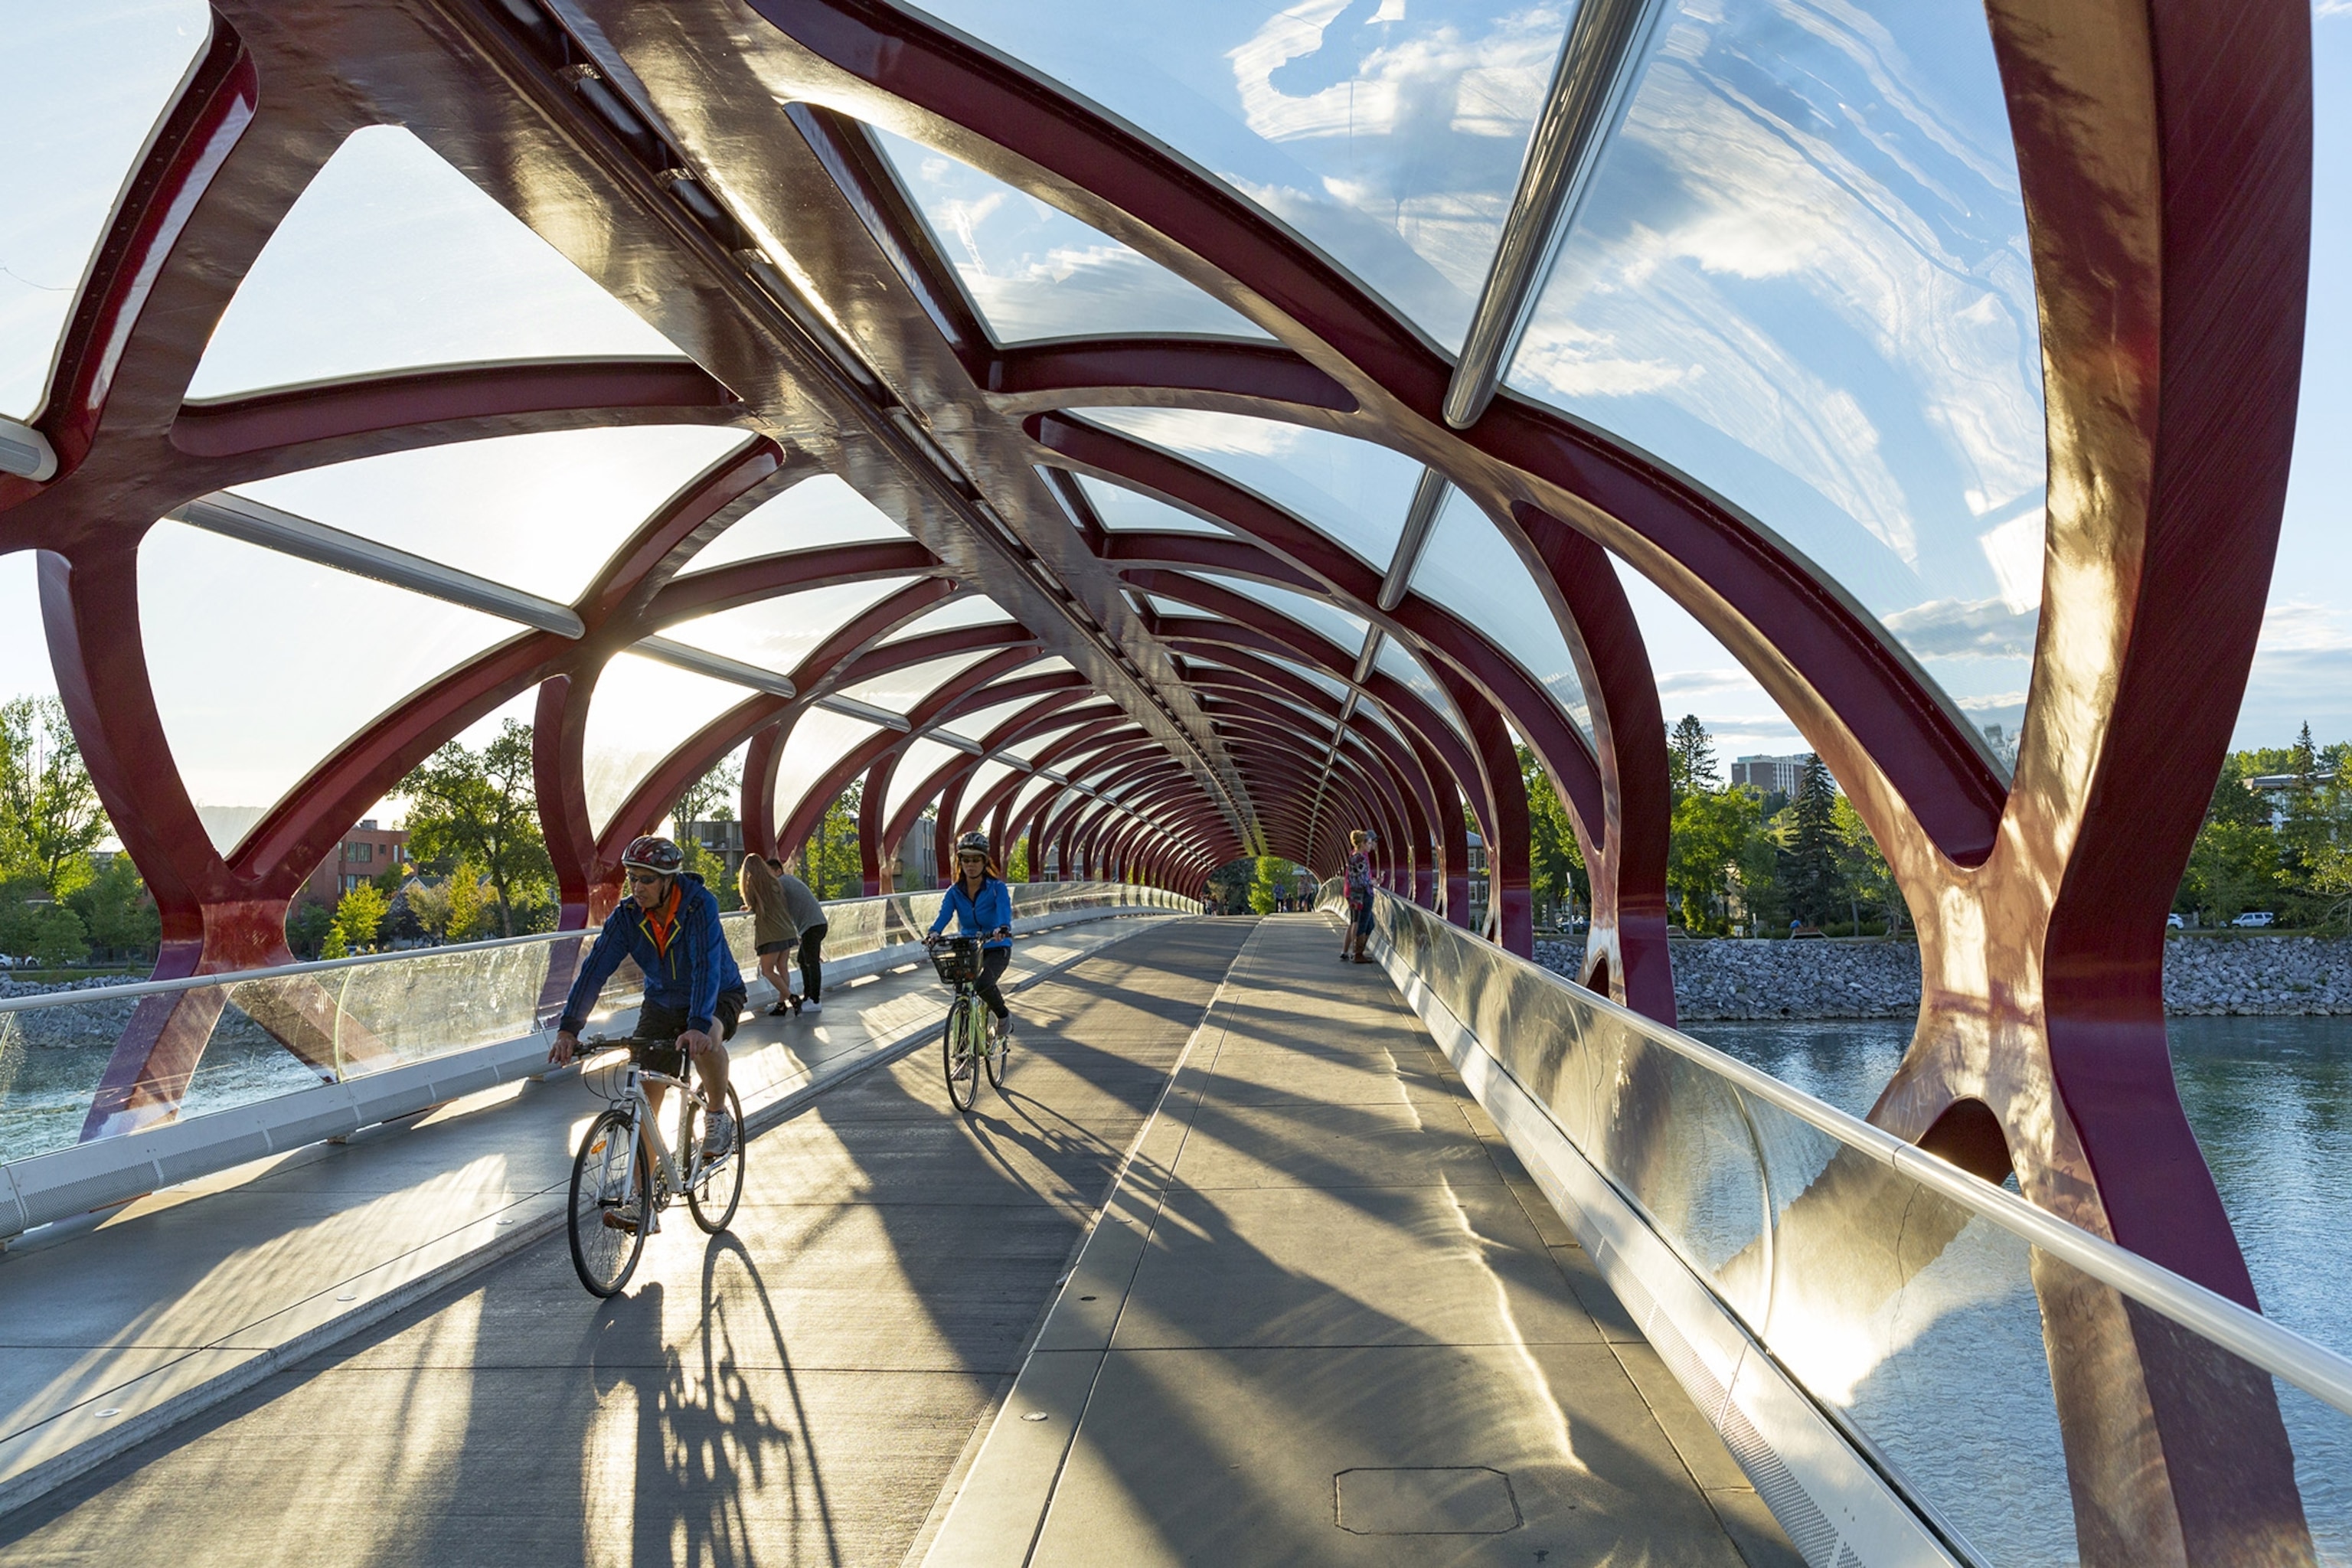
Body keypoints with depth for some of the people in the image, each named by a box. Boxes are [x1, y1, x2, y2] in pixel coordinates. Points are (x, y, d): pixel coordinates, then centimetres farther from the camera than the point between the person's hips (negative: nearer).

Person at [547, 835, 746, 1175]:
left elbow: (707, 968, -38)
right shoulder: (627, 915, -15)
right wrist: (568, 1029, -30)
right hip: (662, 1002, 4)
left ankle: (719, 1117, -10)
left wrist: (698, 1026, -51)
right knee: (644, 1102, -3)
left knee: (704, 1041, -37)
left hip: (717, 997, -4)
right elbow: (595, 970, -20)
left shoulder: (699, 905, -27)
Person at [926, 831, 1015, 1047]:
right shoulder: (955, 891, -1)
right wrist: (934, 933, -39)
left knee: (983, 984, -31)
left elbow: (1004, 911, -28)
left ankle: (1004, 1017, -1)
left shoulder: (997, 888, -10)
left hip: (996, 949, -4)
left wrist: (1003, 929, -51)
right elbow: (944, 914, -17)